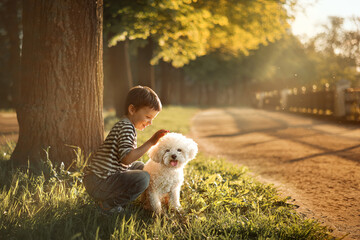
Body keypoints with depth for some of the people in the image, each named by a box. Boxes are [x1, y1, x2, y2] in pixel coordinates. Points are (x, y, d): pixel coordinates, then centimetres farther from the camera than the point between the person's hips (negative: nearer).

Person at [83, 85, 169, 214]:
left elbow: (125, 159, 20)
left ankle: (110, 197, 14)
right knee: (143, 178, -22)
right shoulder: (126, 127, -15)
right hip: (98, 184, -11)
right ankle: (108, 204, -9)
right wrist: (151, 142, -26)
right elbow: (126, 158, -29)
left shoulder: (125, 125, 18)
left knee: (140, 166, 25)